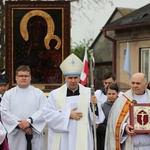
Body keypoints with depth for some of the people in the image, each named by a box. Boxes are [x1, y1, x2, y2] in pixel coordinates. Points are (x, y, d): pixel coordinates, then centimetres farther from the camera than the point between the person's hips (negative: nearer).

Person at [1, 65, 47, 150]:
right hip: (16, 136, 0)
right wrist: (19, 124, -15)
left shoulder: (39, 93, 7)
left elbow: (44, 111, -5)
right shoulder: (8, 94, 8)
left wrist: (29, 121, -19)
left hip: (35, 136, 0)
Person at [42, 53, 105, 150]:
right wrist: (68, 115, -10)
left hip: (82, 141, 0)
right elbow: (47, 114, -4)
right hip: (61, 142, 0)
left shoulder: (89, 93, 5)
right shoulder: (55, 94, 4)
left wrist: (94, 106, -21)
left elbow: (97, 118, -1)